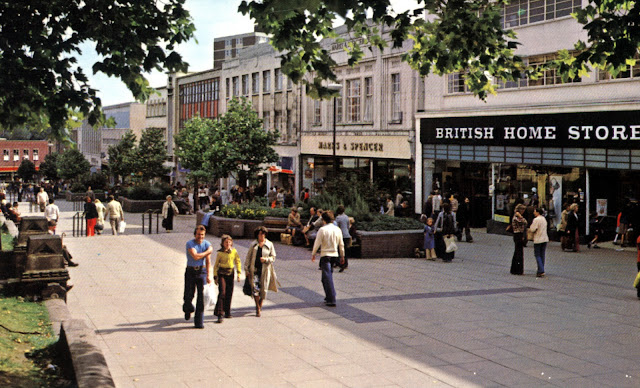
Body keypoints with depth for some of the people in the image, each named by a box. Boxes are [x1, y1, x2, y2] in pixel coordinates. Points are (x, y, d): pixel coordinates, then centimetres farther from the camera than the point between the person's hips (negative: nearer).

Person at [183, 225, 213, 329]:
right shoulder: (190, 244, -8)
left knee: (201, 296, -5)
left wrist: (208, 275, -8)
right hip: (190, 271, -1)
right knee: (189, 295, 1)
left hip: (201, 271, 1)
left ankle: (199, 322, 1)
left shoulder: (207, 244, 2)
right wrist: (208, 252, -9)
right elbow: (195, 256, -21)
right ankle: (188, 309, 37)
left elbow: (208, 261, 0)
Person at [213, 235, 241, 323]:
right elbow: (216, 265, 4)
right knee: (222, 293, -14)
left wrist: (239, 274, 3)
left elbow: (238, 262, 10)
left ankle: (227, 312, 21)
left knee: (229, 293, 7)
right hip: (222, 273, -3)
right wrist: (215, 276, 2)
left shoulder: (234, 251, 3)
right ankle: (220, 314, -16)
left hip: (230, 273, 3)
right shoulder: (220, 253, -3)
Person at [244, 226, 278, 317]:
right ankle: (258, 308, 0)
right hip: (255, 269, 0)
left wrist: (266, 259, -14)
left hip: (265, 270, 0)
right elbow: (248, 257, 8)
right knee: (255, 288, -10)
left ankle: (260, 305, 30)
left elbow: (273, 257, 6)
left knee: (263, 289, 6)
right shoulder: (253, 245, 6)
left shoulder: (269, 245, 4)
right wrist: (247, 269, 3)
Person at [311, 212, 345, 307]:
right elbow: (341, 244, 10)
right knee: (327, 277, 20)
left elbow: (317, 243, -8)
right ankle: (328, 297, 26)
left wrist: (313, 254, 5)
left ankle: (331, 300, -9)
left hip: (325, 256, -6)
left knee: (328, 278, -5)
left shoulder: (322, 230, -12)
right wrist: (342, 256, 20)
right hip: (335, 255, 6)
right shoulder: (337, 229, 5)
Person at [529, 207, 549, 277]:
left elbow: (532, 229, -18)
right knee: (542, 255, 11)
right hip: (545, 239, 7)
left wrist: (531, 226, 2)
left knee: (537, 255, -2)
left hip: (538, 240, -7)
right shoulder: (544, 219, 11)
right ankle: (541, 271, 16)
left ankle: (541, 271, -11)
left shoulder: (536, 219, -15)